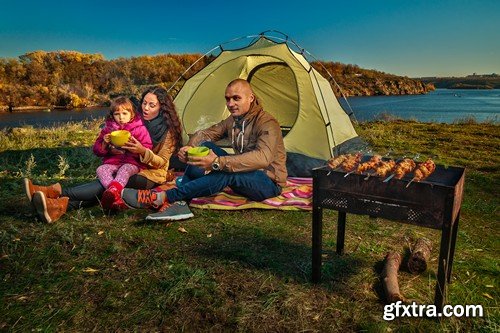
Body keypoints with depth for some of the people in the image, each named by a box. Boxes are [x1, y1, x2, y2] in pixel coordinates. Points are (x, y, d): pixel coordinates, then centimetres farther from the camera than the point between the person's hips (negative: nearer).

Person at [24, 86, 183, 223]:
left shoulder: (168, 130, -5)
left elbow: (162, 162, -9)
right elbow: (125, 152, 14)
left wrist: (143, 151, -27)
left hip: (150, 176, -5)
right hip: (131, 169, 5)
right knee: (103, 186, -28)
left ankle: (57, 192, -46)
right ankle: (62, 206, -50)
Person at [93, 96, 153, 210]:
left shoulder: (140, 129, 7)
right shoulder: (108, 129, 15)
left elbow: (147, 148, 0)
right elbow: (97, 150, 14)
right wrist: (104, 143, -8)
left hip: (131, 163, -4)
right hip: (112, 162, 4)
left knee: (125, 170, -36)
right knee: (100, 169, -26)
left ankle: (113, 190, -62)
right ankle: (115, 196, -48)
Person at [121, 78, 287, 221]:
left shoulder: (267, 123, -20)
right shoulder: (232, 120, 6)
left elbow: (263, 158, -37)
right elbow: (204, 134, 7)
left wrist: (218, 162, -46)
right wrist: (190, 147, -18)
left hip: (269, 183, -7)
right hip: (242, 176, 7)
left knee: (226, 174, -37)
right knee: (206, 146, -10)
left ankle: (160, 198, -33)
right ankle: (179, 203, -23)